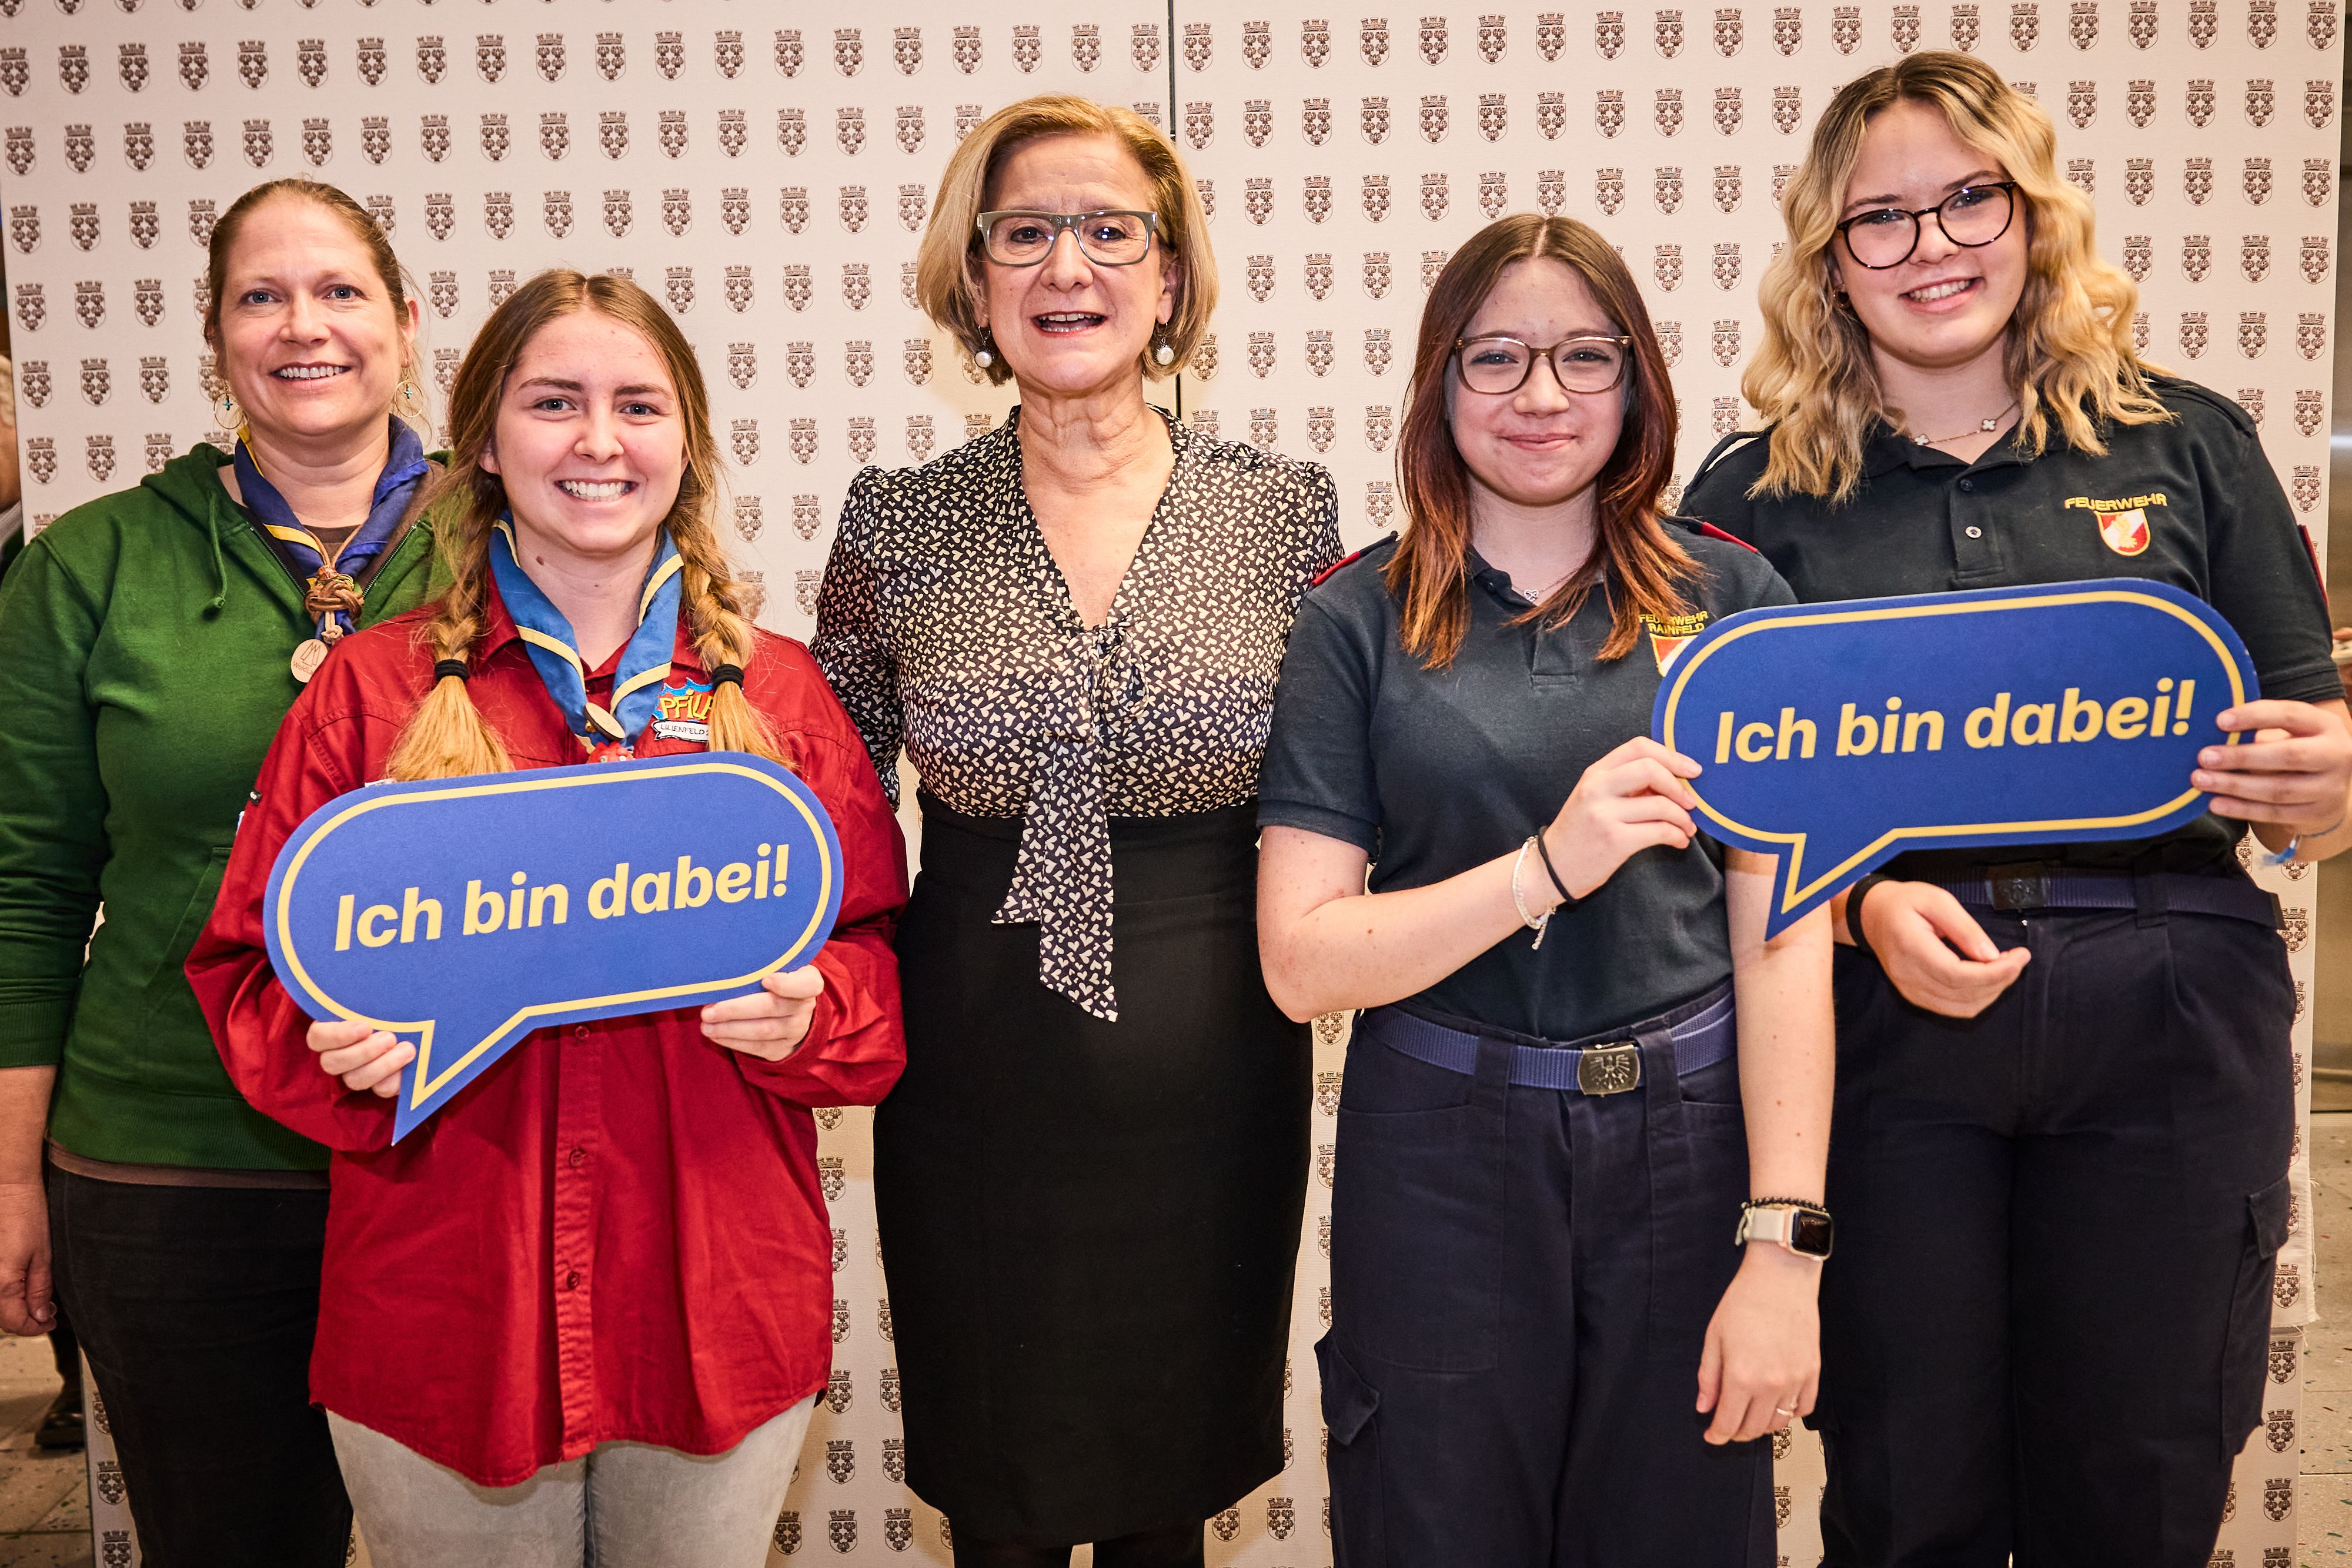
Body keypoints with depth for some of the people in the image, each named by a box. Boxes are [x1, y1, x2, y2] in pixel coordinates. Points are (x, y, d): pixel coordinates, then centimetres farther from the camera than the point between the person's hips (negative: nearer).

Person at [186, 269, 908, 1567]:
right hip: (445, 1304, -1)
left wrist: (809, 1012, -14)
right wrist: (341, 1046, -16)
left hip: (719, 1306, 1)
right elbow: (251, 964, 4)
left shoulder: (777, 692, 3)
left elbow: (874, 954, 6)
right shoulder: (373, 685, 1)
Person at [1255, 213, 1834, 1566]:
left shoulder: (1730, 598, 2)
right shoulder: (1360, 623, 0)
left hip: (1689, 1143, 1)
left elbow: (1785, 939, -3)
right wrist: (1552, 864, -18)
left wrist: (1785, 1246, -9)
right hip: (1439, 1161, 0)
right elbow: (1301, 960, -6)